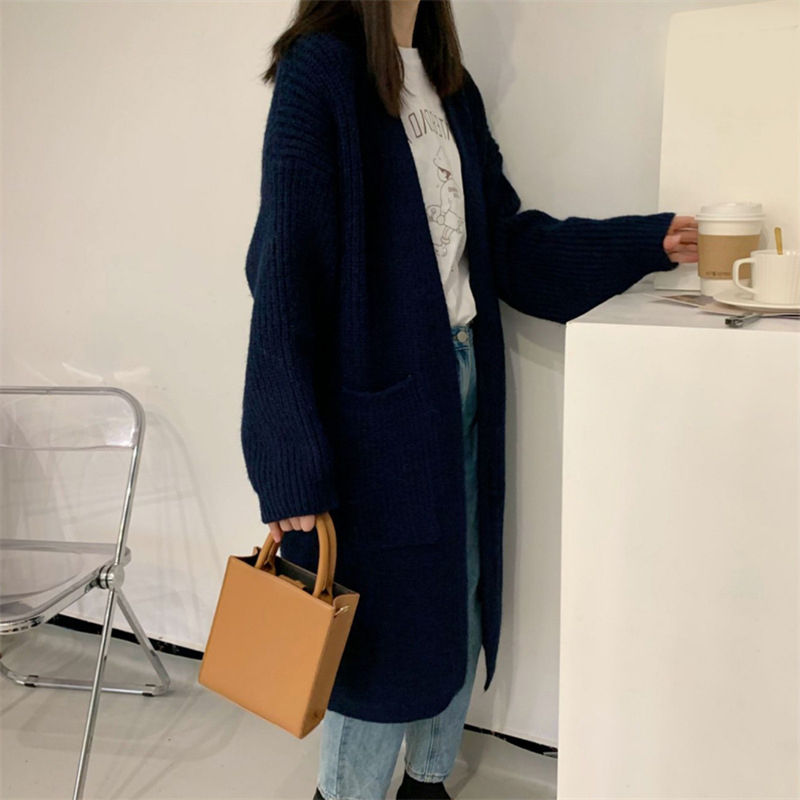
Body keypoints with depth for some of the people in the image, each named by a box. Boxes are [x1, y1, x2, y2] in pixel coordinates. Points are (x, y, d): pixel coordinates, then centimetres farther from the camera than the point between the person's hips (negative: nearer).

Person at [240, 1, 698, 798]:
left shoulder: (449, 82, 11)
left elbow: (505, 235, 11)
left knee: (459, 605, 16)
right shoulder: (319, 71, -12)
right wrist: (293, 469, -22)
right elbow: (285, 275, -18)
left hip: (462, 379, 8)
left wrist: (652, 240, 3)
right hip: (376, 397, -7)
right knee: (383, 618, 4)